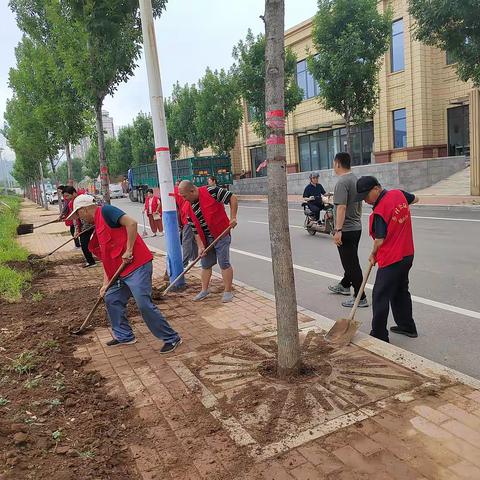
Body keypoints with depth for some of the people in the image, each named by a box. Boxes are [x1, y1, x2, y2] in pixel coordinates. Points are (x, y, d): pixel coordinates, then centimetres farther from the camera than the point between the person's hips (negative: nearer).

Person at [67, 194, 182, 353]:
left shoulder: (105, 211, -6)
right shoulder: (98, 225, 22)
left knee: (144, 304, -11)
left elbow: (131, 223, -22)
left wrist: (128, 251, -19)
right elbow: (106, 257, 22)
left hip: (137, 264, -10)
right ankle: (124, 336, 31)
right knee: (111, 299, 16)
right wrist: (106, 283, 16)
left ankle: (171, 338, 1)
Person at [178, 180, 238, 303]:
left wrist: (233, 218, -16)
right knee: (205, 264, 14)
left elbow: (232, 198, -12)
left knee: (224, 263, -3)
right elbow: (195, 229, 3)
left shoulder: (211, 192, -16)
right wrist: (200, 246, -5)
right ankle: (204, 290, 29)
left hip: (221, 235, -6)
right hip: (206, 239, 6)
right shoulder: (190, 208, 2)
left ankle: (228, 292, 9)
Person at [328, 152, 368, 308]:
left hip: (346, 230, -10)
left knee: (351, 263, -4)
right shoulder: (355, 179, 12)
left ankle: (360, 298, 0)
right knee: (351, 261, 23)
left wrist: (338, 230, -28)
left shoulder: (342, 182, -19)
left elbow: (341, 207, -27)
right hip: (357, 227, 10)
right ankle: (344, 286, 41)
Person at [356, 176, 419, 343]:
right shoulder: (399, 194, 2)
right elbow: (415, 199, 23)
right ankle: (407, 326, 35)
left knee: (380, 297, -2)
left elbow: (380, 240, -18)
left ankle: (379, 336, 3)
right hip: (407, 254, 9)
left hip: (391, 260, -9)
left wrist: (373, 255, -1)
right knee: (401, 291, 23)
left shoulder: (379, 212, -21)